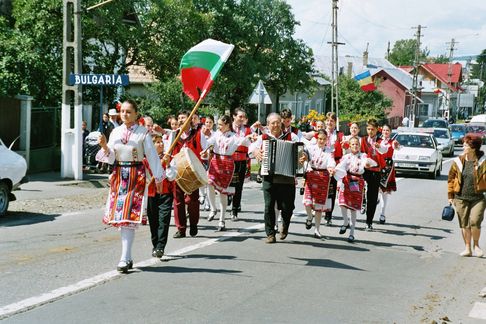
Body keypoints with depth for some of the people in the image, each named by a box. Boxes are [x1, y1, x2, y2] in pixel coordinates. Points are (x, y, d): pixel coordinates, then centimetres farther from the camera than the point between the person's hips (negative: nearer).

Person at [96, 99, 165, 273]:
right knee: (120, 215, 4)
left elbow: (152, 155, -2)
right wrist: (104, 146, -13)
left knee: (129, 216, -11)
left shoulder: (143, 133, -4)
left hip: (136, 176, -5)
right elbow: (111, 158, 6)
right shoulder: (115, 132, 8)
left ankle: (125, 258, -12)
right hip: (119, 175, 5)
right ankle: (127, 257, 15)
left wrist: (158, 178, -2)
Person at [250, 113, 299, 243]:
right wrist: (255, 151, -17)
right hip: (269, 177, 1)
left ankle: (285, 225, 32)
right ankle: (270, 234, 8)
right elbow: (252, 146, 5)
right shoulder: (263, 138, 11)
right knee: (269, 206, -2)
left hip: (287, 177, 0)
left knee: (287, 207, 2)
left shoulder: (291, 137, 8)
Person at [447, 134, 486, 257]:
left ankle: (476, 244, 12)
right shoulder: (458, 161, 3)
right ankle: (467, 248, 20)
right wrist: (450, 196, 6)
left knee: (475, 222, -14)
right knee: (464, 224, 7)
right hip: (461, 198, 3)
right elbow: (451, 179, 8)